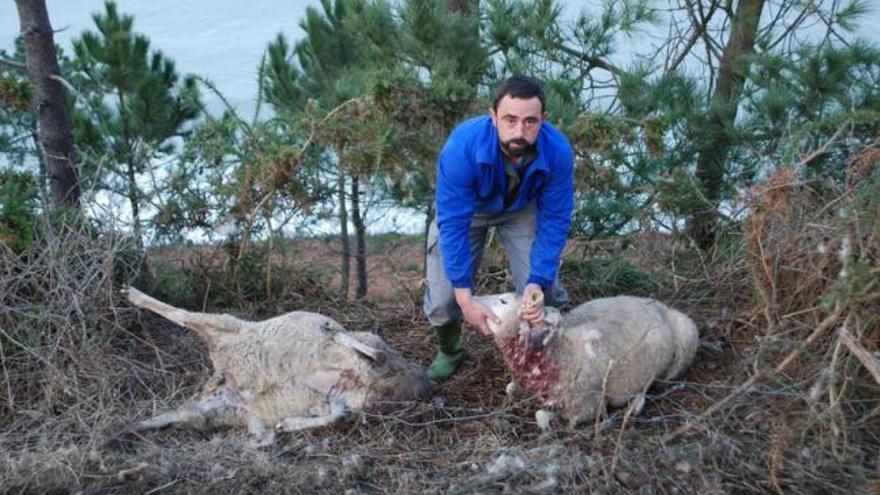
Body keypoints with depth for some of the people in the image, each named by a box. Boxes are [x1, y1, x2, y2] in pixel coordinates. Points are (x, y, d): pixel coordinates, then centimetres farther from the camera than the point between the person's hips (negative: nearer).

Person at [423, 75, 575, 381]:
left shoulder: (558, 151, -33)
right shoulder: (462, 146, -40)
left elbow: (554, 220, -23)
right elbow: (453, 224, -35)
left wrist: (538, 283, -32)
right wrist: (465, 299, -36)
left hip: (522, 209, 1)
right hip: (464, 209, -1)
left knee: (543, 290, -11)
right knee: (443, 300, -9)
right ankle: (449, 352, 25)